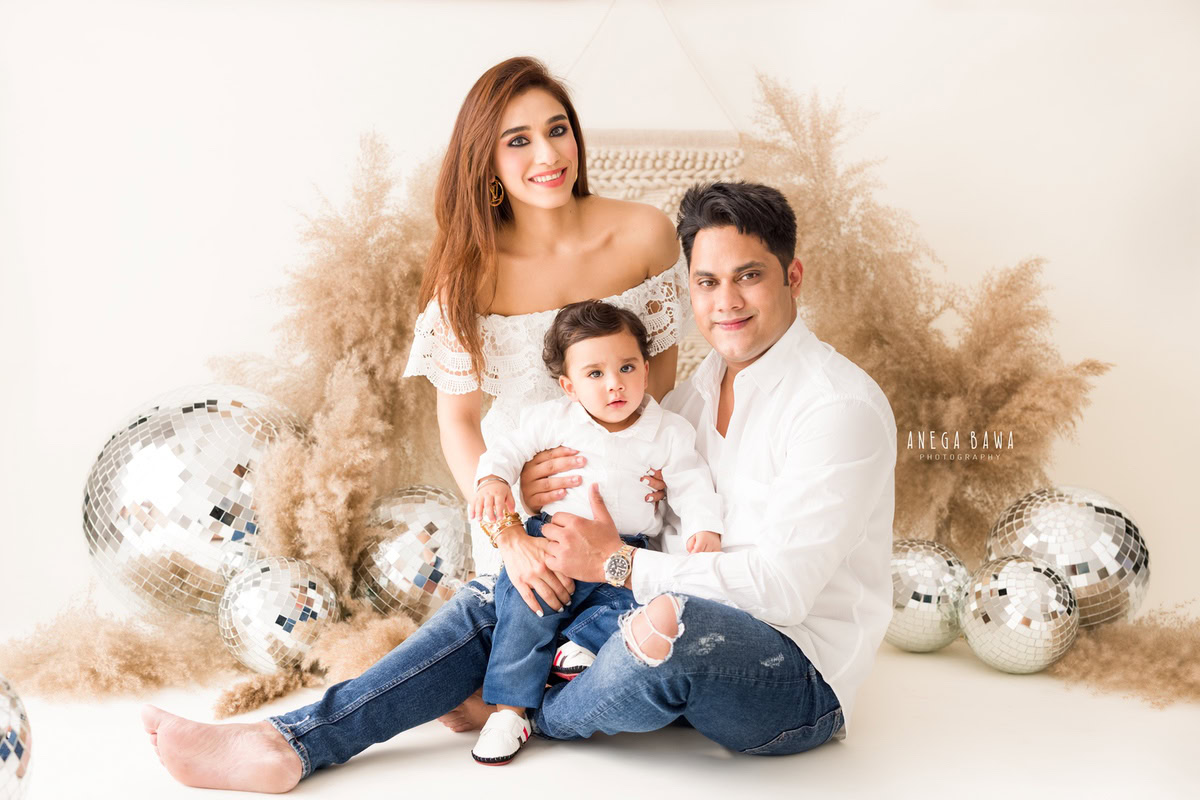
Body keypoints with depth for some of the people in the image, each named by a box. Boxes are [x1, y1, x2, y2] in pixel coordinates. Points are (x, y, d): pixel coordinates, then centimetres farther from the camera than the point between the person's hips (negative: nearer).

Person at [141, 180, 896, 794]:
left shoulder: (839, 405, -17)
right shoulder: (704, 385, 10)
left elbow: (784, 585, -23)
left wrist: (618, 563, -19)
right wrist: (543, 491, -8)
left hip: (799, 676, -8)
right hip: (682, 631, 8)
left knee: (673, 623, -38)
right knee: (495, 604, 2)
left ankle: (545, 716, -2)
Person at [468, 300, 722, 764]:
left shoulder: (670, 432, 3)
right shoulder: (554, 419, 4)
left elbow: (692, 487, 1)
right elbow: (509, 449, 6)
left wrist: (705, 529, -17)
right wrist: (493, 480, -16)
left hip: (625, 554, 1)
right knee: (524, 600, -25)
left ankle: (585, 641, -17)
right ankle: (508, 709, -16)